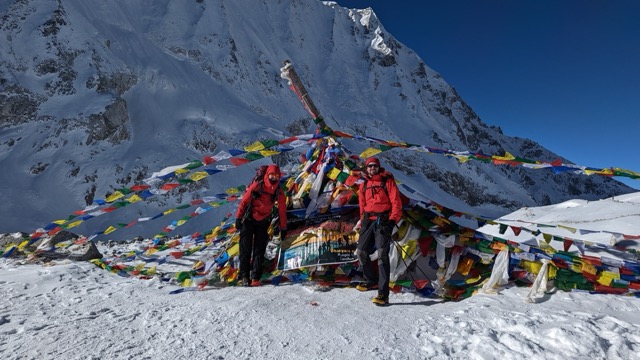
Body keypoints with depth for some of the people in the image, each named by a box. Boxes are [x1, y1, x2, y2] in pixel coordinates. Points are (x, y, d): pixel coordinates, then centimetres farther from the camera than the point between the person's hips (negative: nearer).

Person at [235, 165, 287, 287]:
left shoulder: (279, 193, -4)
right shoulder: (256, 186, -14)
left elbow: (282, 210, 4)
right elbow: (244, 201, -9)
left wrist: (283, 228, 6)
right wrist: (238, 218, -9)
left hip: (263, 223, 3)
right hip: (248, 220, -2)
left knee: (259, 250, -1)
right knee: (246, 249, -2)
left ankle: (255, 278, 1)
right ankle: (243, 276, 3)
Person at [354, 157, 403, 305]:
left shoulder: (387, 181, 2)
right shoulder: (364, 184, 17)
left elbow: (396, 202, -5)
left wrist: (393, 220, -16)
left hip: (383, 220, -6)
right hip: (368, 220, 6)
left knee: (382, 254, -14)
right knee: (361, 252, 5)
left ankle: (383, 294, -14)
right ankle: (372, 281, 29)